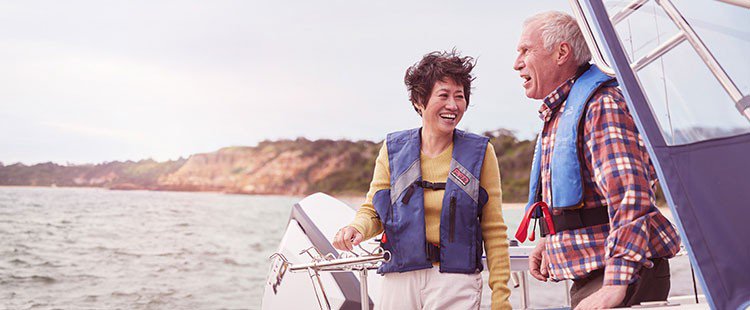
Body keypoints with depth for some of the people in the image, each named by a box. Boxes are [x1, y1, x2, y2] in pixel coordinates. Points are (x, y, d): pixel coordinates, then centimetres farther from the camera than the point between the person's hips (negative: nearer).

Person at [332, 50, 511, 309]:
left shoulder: (480, 152, 1)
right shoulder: (393, 150, 4)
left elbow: (494, 231, 1)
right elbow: (372, 211, 9)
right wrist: (357, 228, -15)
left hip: (456, 284, -1)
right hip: (399, 280, 2)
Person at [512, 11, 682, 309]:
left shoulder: (601, 106, -16)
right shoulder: (557, 114, 17)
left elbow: (630, 192, -28)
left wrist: (615, 285, -34)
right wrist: (551, 239, 21)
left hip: (625, 277, -9)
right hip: (586, 279, 10)